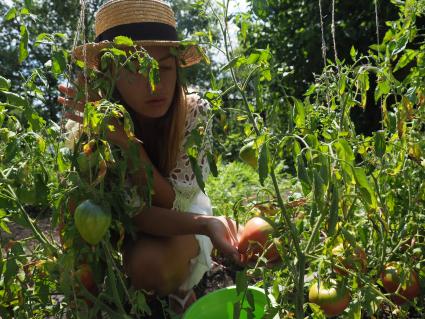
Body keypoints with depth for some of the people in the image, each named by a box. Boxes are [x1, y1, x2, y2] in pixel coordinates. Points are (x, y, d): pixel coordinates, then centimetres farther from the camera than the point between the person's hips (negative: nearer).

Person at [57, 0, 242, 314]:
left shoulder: (194, 112, -25)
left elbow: (171, 203, -27)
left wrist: (124, 140, -41)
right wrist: (205, 224, -45)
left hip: (182, 215, -1)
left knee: (147, 261, -31)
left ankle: (180, 289, 4)